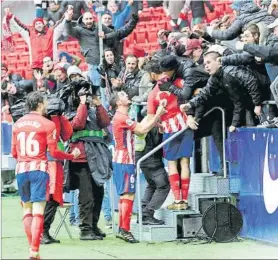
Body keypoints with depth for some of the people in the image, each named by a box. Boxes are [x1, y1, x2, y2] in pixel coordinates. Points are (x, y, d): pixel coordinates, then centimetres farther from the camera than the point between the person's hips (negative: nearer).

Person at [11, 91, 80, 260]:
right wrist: (72, 156, 10)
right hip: (39, 169, -4)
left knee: (27, 208, 15)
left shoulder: (18, 124, 10)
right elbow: (54, 152, -6)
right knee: (38, 211, -5)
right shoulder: (47, 124, -4)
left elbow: (14, 152, 12)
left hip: (21, 169, 5)